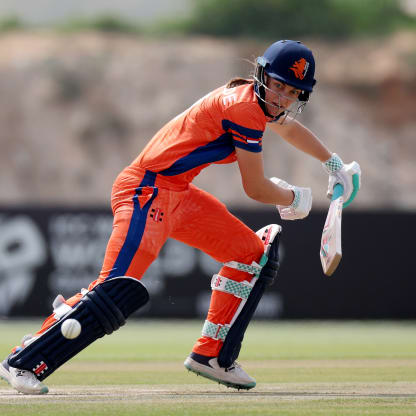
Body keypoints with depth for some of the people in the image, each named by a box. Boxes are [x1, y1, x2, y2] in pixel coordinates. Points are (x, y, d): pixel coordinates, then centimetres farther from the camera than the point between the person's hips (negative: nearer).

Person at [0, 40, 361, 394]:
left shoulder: (258, 100, 13)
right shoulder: (245, 107, -16)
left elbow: (289, 127, 38)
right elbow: (255, 188, -11)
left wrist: (334, 164, 48)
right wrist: (295, 199, 8)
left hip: (178, 194, 11)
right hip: (147, 191, -11)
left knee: (253, 254, 18)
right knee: (122, 288, -26)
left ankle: (211, 355, 21)